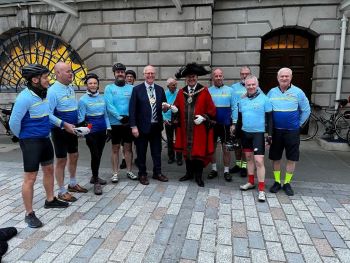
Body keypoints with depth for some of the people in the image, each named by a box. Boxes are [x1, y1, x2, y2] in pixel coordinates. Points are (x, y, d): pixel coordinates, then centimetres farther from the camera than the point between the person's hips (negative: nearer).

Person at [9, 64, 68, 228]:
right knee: (30, 178, 0)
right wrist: (24, 137, -3)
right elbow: (14, 122, -18)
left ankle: (50, 200, 37)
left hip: (45, 139, 8)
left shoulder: (44, 93, 3)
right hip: (31, 142, -8)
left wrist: (45, 133, 14)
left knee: (48, 170, 18)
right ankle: (29, 214, 13)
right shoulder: (25, 97, -21)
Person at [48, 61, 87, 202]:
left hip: (72, 129, 8)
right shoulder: (53, 91, -18)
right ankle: (62, 192, 18)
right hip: (60, 131, -8)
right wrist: (64, 124, -27)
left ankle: (73, 184, 36)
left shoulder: (71, 88, 6)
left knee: (74, 156, 18)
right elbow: (49, 114, -23)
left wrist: (78, 124, 8)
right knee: (61, 160, 3)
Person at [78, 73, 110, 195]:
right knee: (95, 155, -4)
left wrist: (108, 127, 8)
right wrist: (82, 126, -27)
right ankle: (96, 182, 9)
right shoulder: (83, 100, -7)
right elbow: (81, 118, -8)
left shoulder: (101, 98, 6)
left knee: (99, 155, 14)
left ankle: (95, 176, 33)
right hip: (91, 132, -5)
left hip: (102, 131, 5)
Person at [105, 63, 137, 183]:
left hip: (128, 123, 2)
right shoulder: (109, 88, 0)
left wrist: (130, 116, -13)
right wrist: (120, 117, -17)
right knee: (115, 149, 7)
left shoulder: (131, 88, 5)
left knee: (128, 147, 10)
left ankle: (129, 171, 21)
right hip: (115, 123, -1)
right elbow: (109, 105, -10)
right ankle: (115, 173, 17)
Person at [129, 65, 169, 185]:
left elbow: (164, 105, 14)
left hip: (156, 126, 4)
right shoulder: (137, 89, -4)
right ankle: (142, 174, 24)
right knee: (141, 152, 9)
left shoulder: (160, 89, 8)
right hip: (142, 126, -3)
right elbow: (132, 109, -7)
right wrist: (133, 126, -13)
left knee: (157, 151, 13)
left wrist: (165, 107, -11)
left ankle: (157, 172, 29)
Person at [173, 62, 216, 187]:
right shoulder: (181, 92, 8)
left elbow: (211, 110, -2)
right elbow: (177, 108, 11)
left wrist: (203, 117, -16)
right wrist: (175, 110, -11)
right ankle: (189, 173, 27)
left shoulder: (204, 91, -2)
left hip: (200, 129, -3)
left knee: (199, 151, 2)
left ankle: (198, 176, 17)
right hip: (185, 128, 3)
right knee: (187, 150, 11)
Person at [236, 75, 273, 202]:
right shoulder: (242, 100, 5)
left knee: (259, 161, -8)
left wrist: (270, 134, -9)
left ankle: (261, 189, 2)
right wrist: (237, 132, 15)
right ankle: (251, 182, 30)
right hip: (245, 133, 5)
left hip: (258, 133, -5)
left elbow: (269, 118, -5)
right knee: (249, 157, 14)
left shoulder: (264, 99, -8)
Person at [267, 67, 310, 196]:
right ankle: (277, 182, 23)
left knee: (292, 158, 5)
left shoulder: (298, 92, -2)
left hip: (292, 131, -1)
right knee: (275, 157, 8)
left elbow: (306, 110, 6)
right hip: (275, 131, 1)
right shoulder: (272, 92, 3)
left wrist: (298, 124, 5)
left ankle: (287, 183, 21)